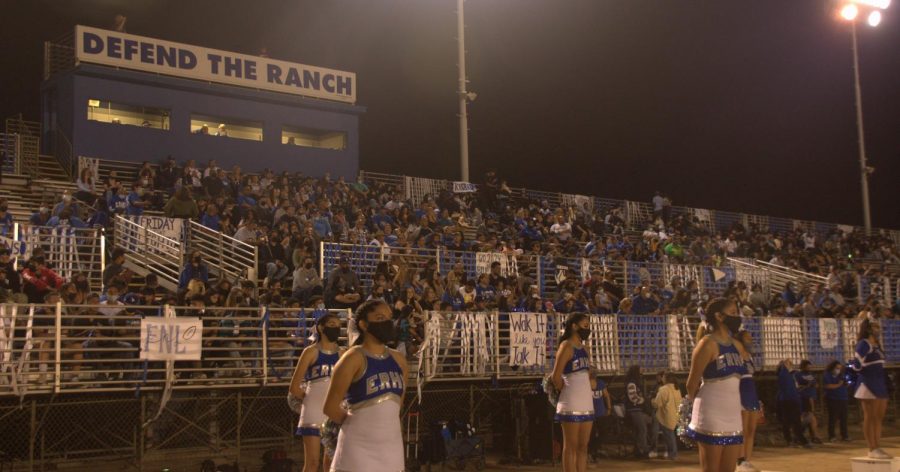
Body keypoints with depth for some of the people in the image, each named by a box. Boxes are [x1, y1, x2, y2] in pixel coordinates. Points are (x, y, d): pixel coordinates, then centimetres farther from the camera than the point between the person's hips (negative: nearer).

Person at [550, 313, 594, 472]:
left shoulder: (584, 348, 15)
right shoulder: (566, 346, -11)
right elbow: (556, 377, -17)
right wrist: (565, 391, -2)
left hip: (587, 404, 8)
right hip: (571, 406, -8)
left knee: (583, 447, 9)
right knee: (570, 447, -4)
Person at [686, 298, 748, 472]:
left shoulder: (736, 345, 11)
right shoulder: (708, 343, -12)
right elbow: (692, 383, -8)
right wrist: (700, 404, 6)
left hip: (733, 413, 7)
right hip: (711, 415, -7)